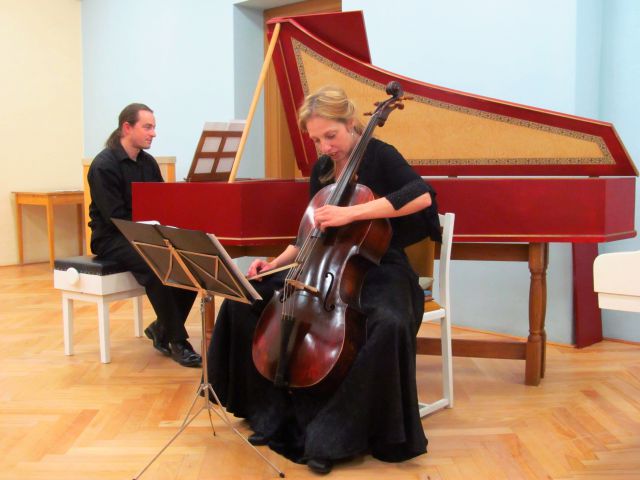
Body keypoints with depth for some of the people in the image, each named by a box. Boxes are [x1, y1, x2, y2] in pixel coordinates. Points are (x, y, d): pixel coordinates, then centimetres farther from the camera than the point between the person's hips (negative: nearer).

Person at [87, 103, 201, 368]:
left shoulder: (148, 162, 11)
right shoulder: (104, 165, -12)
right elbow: (116, 218, -19)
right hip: (112, 238, -7)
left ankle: (161, 328, -4)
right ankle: (177, 340, -22)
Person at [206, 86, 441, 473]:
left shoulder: (379, 156, -9)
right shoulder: (321, 170, 9)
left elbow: (422, 195, -29)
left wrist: (352, 213, -36)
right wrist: (277, 263, 0)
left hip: (378, 270, -6)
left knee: (388, 324, -39)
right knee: (244, 301, -8)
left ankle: (337, 436, -22)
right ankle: (272, 409, 4)